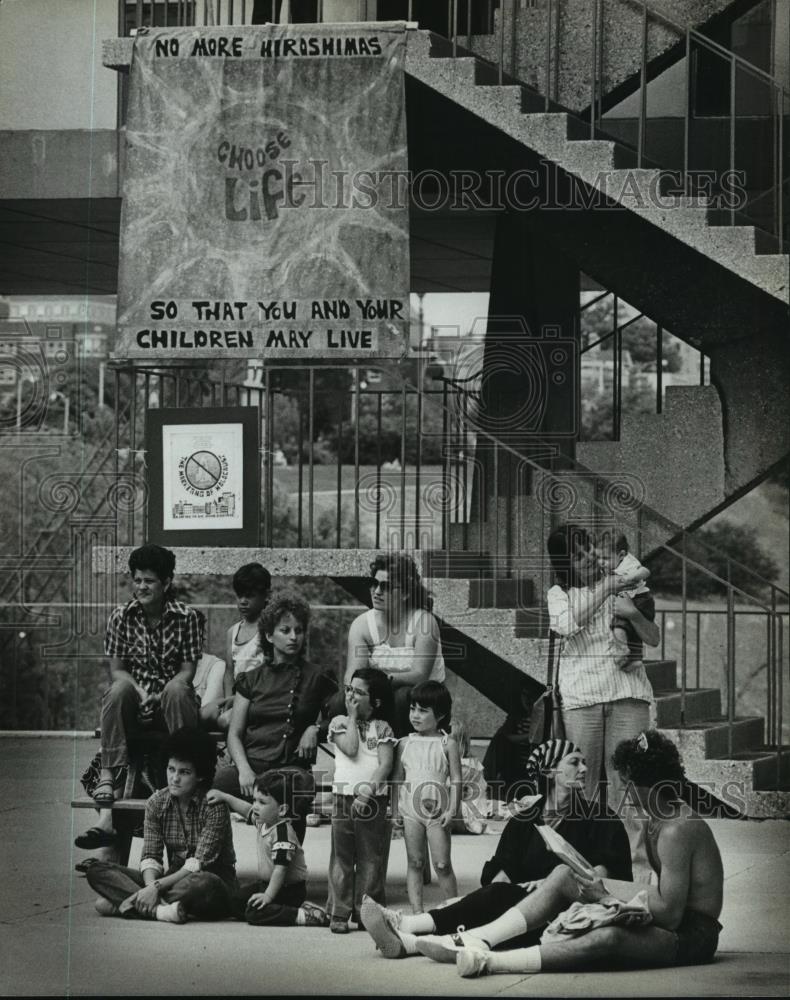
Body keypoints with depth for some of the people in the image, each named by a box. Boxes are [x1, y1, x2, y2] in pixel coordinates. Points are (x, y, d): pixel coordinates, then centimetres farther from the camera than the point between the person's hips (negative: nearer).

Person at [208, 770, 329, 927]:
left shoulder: (282, 833, -27)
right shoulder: (263, 822, 3)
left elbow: (281, 868, -31)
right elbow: (247, 810, 26)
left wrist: (268, 896, -33)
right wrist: (225, 797, 24)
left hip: (288, 889, -10)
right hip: (266, 882, 10)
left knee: (254, 913, -26)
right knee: (236, 903, 13)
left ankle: (303, 916, -25)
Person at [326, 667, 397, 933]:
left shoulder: (382, 728, 6)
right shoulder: (339, 722, 8)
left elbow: (386, 764, -4)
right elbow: (351, 749, -9)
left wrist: (368, 793, -16)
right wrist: (352, 718, -1)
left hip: (373, 799, 0)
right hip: (344, 796, 0)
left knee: (371, 859, 2)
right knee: (342, 857, 2)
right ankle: (339, 913, 4)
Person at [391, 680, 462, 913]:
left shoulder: (447, 744, -1)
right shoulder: (405, 744, 7)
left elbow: (456, 780, -2)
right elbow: (398, 779, 10)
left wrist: (452, 809, -10)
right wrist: (395, 811, 6)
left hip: (437, 809, -3)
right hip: (411, 809, 3)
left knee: (442, 864, -3)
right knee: (414, 863, 4)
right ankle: (417, 912, 6)